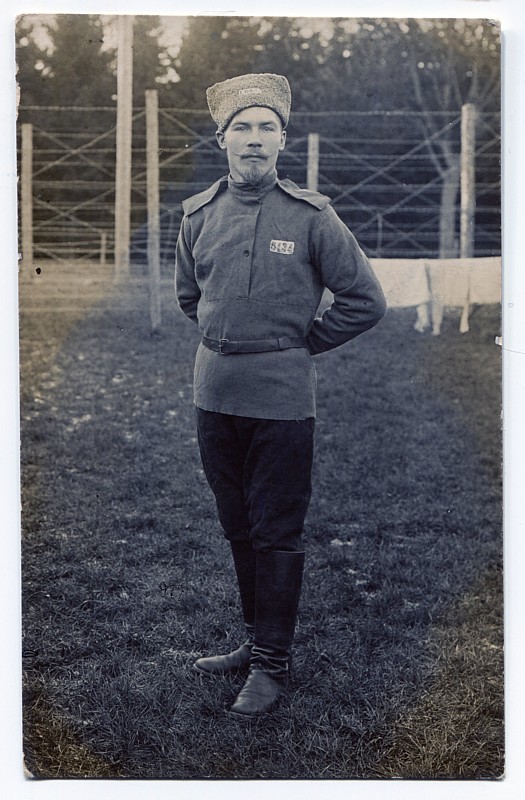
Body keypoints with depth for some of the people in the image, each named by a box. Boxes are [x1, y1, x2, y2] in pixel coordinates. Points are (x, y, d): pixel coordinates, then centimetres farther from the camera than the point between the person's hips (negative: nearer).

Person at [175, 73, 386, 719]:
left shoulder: (310, 216, -6)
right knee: (237, 525, 14)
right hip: (214, 392, 5)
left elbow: (365, 300, -1)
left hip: (281, 395, -5)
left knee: (277, 532, 2)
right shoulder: (198, 215, 6)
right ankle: (255, 639, 29)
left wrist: (301, 343, 1)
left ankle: (272, 663, 13)